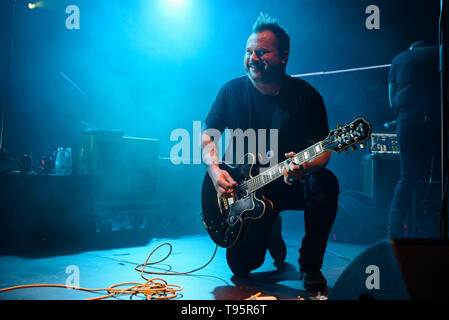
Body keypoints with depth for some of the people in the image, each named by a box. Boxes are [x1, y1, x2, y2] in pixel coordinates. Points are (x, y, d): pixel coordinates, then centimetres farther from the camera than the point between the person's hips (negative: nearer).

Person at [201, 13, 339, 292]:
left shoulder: (306, 95, -6)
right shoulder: (232, 91, -3)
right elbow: (207, 136, 5)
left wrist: (305, 167, -31)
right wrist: (215, 170, -13)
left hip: (292, 183, 0)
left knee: (325, 184, -34)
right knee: (241, 265, -9)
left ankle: (310, 266, -10)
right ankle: (271, 233, 28)